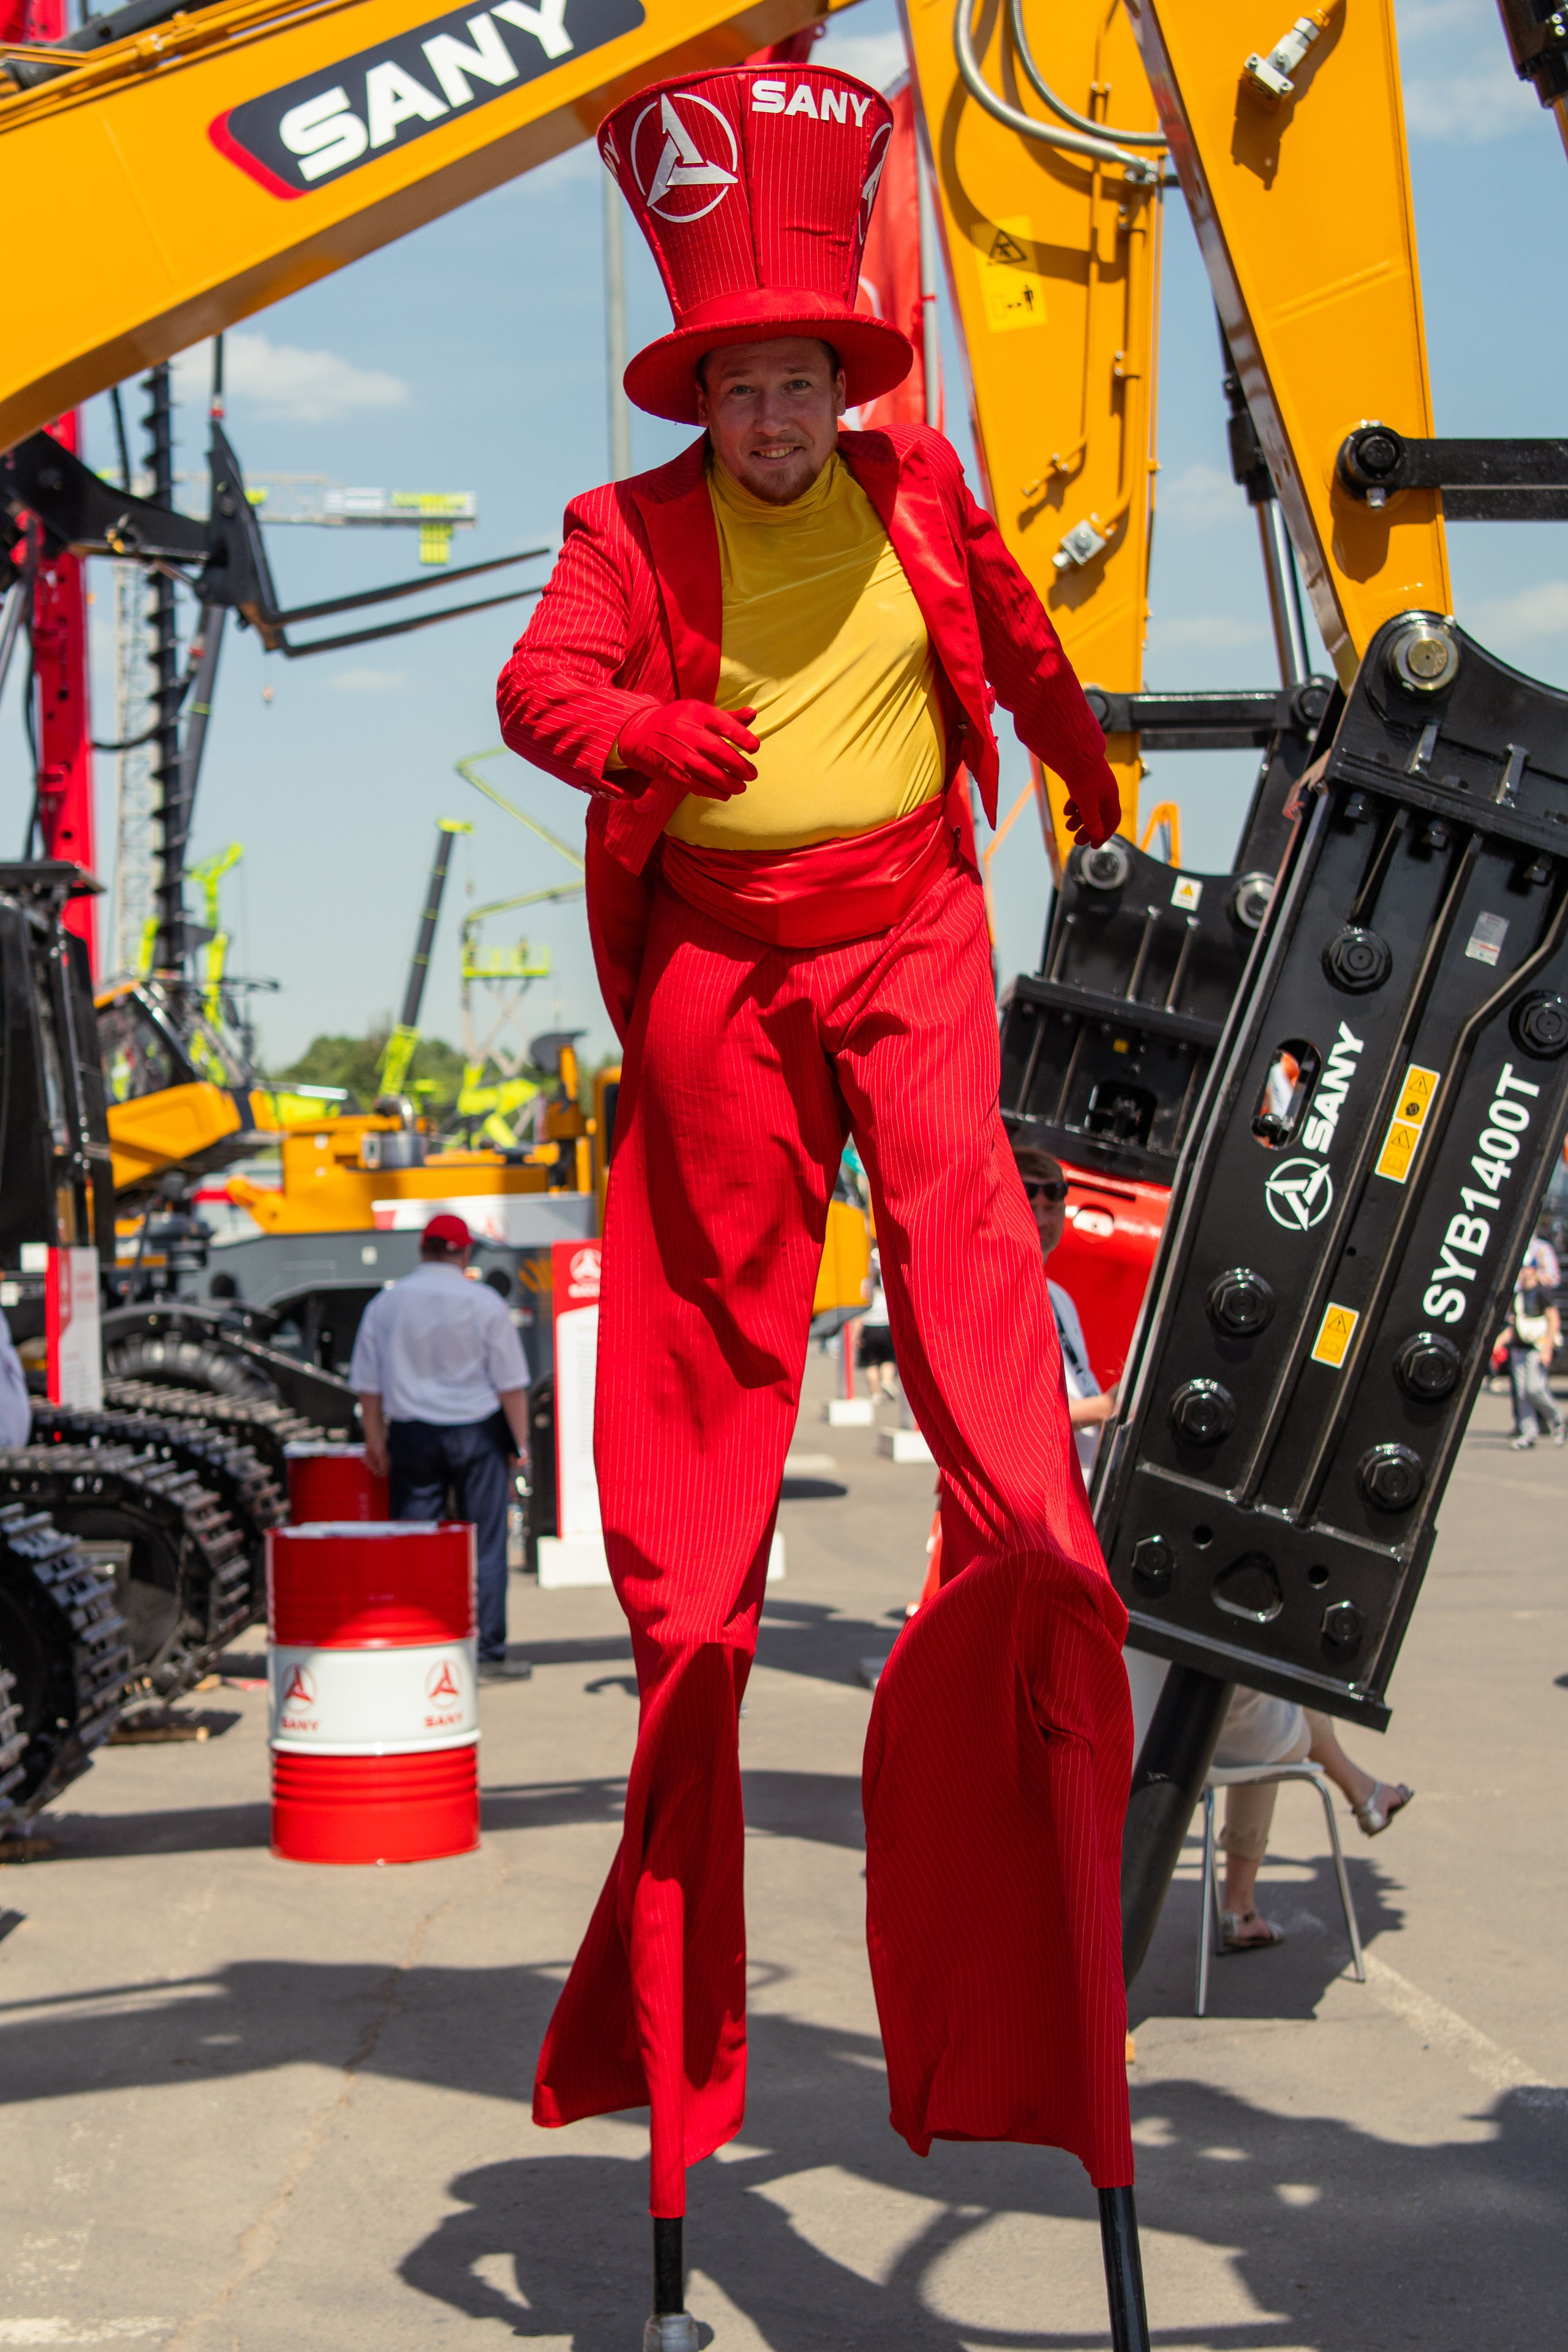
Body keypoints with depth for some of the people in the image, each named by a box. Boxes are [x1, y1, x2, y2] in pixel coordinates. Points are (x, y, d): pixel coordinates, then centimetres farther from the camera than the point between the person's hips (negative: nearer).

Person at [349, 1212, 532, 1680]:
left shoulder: (385, 1303, 3)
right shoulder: (483, 1302, -4)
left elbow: (368, 1384, 5)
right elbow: (510, 1381, -4)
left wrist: (374, 1440, 14)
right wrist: (520, 1442, 1)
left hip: (412, 1433, 2)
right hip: (477, 1430, -2)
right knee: (485, 1547, 3)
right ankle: (488, 1655, 4)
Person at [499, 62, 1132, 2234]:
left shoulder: (917, 492, 6)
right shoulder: (636, 530, -2)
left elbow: (1013, 632, 23)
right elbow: (539, 683, -16)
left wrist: (1080, 762, 36)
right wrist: (636, 729, -38)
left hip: (908, 918, 1)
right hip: (720, 944, -1)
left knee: (955, 1203, -16)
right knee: (719, 1282, 5)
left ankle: (1027, 1526, -19)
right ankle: (689, 1601, 16)